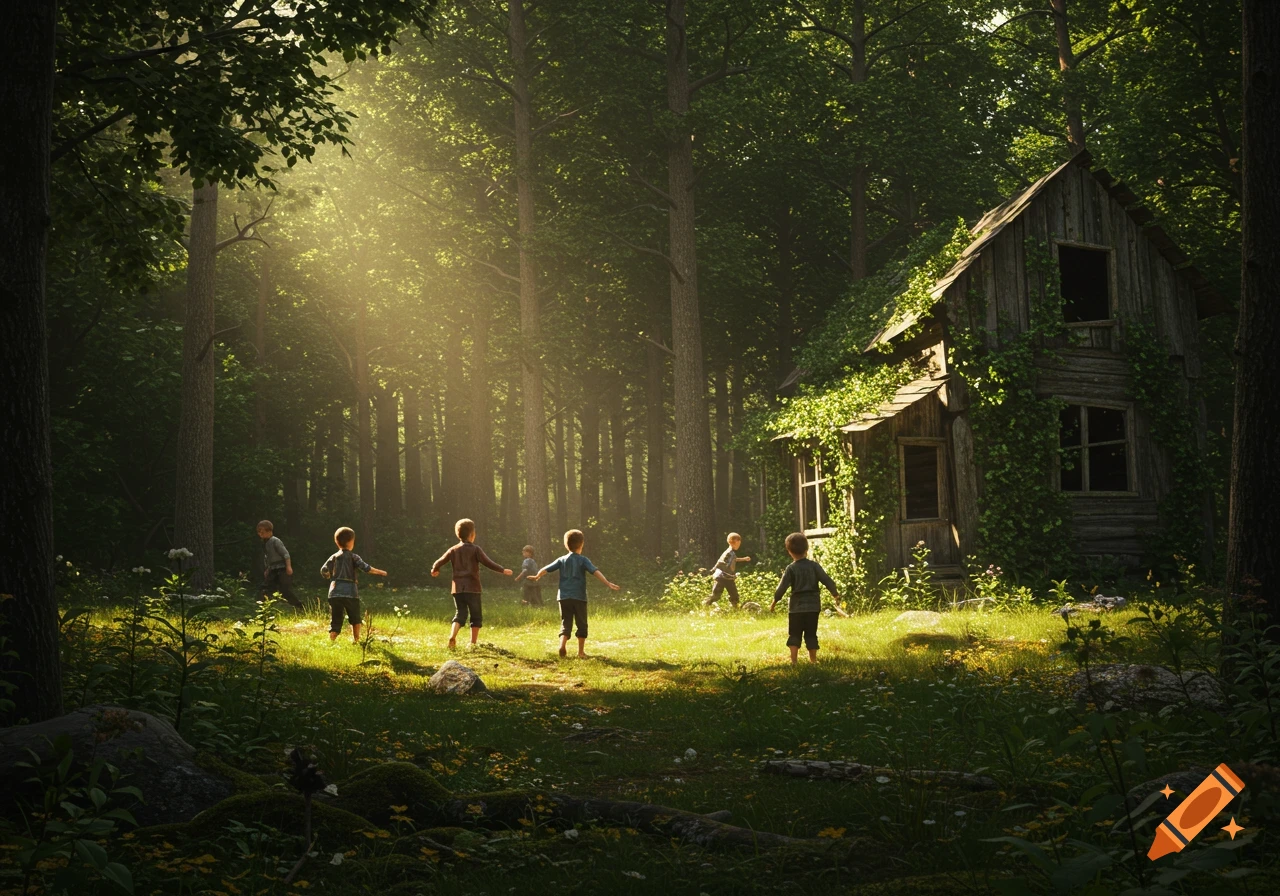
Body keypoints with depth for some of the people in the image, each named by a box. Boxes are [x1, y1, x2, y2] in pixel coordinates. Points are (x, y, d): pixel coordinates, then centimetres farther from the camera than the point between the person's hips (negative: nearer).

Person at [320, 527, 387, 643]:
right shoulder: (353, 557, 1)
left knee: (335, 621, 3)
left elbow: (323, 570, 6)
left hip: (334, 593, 3)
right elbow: (366, 568, -7)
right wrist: (380, 572, 6)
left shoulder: (334, 557, 10)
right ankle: (356, 641, 15)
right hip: (350, 592, -3)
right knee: (356, 620, 17)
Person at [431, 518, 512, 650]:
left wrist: (434, 570, 29)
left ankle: (452, 636, -15)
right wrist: (502, 571, -3)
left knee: (460, 613, 9)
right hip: (472, 588, -4)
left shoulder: (453, 550, 7)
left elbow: (439, 562, 8)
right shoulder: (475, 549, -5)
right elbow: (487, 562, -12)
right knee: (476, 616, 7)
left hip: (458, 588, 4)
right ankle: (473, 643, 3)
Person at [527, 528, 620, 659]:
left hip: (564, 597, 2)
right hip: (579, 597, -2)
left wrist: (537, 577, 30)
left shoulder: (562, 560, 7)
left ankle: (562, 645, -18)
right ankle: (581, 652, 9)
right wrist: (608, 583, -21)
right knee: (581, 624, 9)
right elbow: (595, 572, -15)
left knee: (566, 623, 6)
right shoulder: (583, 560, -2)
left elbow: (545, 569, 10)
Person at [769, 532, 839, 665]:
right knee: (811, 634, 12)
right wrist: (834, 594, 12)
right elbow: (827, 580, -3)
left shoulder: (791, 569, -6)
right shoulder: (814, 565, -2)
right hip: (813, 606, 2)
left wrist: (774, 602, 6)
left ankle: (793, 662, -5)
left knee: (794, 635, 4)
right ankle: (813, 660, 16)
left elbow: (782, 588, -7)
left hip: (797, 607, -2)